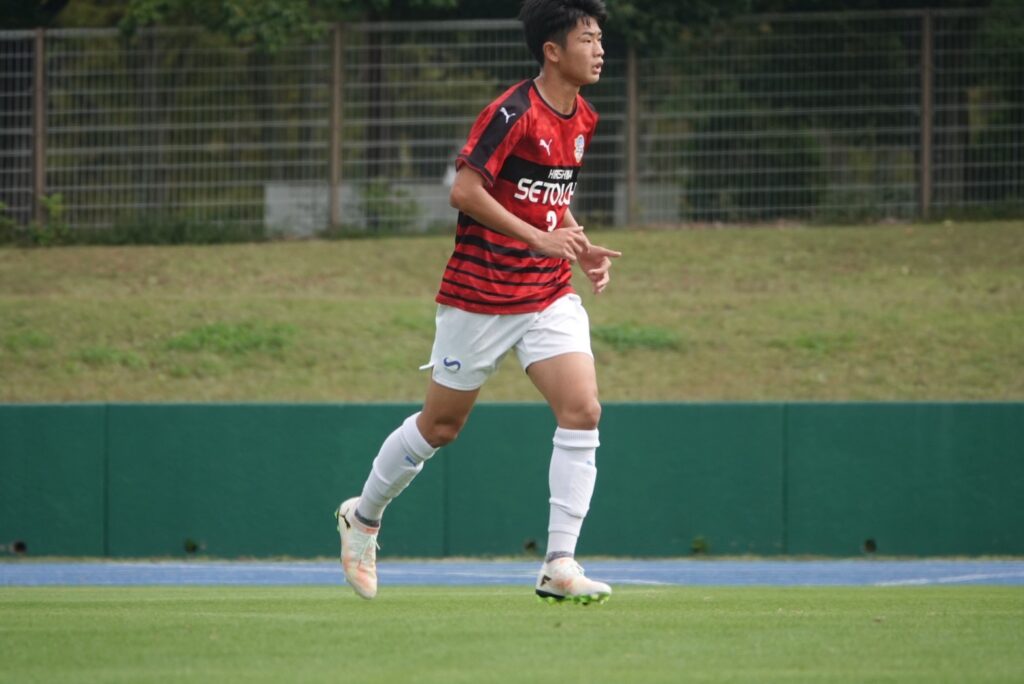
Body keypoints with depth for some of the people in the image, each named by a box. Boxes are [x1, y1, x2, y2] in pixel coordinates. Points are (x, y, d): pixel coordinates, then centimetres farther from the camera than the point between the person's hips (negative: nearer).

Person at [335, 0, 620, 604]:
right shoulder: (513, 114, -17)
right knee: (441, 424, 8)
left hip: (549, 294, 6)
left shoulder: (582, 121, 8)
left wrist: (583, 250, 7)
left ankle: (560, 566, -13)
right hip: (480, 297, -6)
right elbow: (464, 190, -21)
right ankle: (363, 516, 34)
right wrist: (539, 238, -24)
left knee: (583, 411, -13)